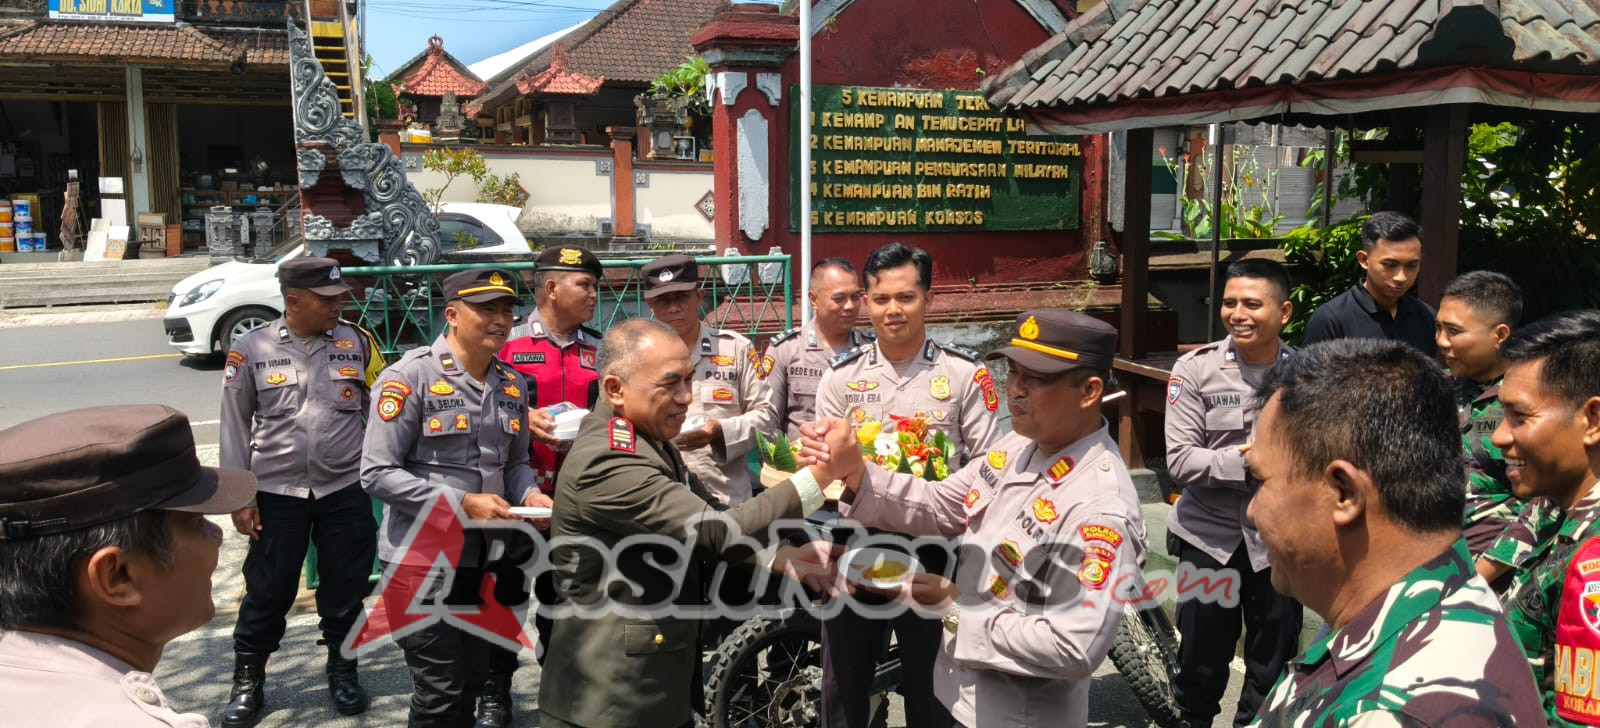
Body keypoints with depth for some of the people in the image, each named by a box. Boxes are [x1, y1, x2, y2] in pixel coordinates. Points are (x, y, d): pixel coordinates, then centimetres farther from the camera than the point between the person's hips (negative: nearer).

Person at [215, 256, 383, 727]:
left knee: (345, 587, 12)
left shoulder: (357, 342, -1)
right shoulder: (252, 350, -5)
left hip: (346, 490, 1)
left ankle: (342, 671, 32)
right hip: (277, 492, -1)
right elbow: (234, 428, 0)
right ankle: (248, 681, 27)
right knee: (268, 590, 9)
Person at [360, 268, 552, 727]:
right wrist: (461, 503, -22)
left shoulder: (512, 385, 7)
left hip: (485, 556, 6)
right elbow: (377, 473, -17)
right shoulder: (411, 376, -14)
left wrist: (528, 495, -7)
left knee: (474, 679, 17)